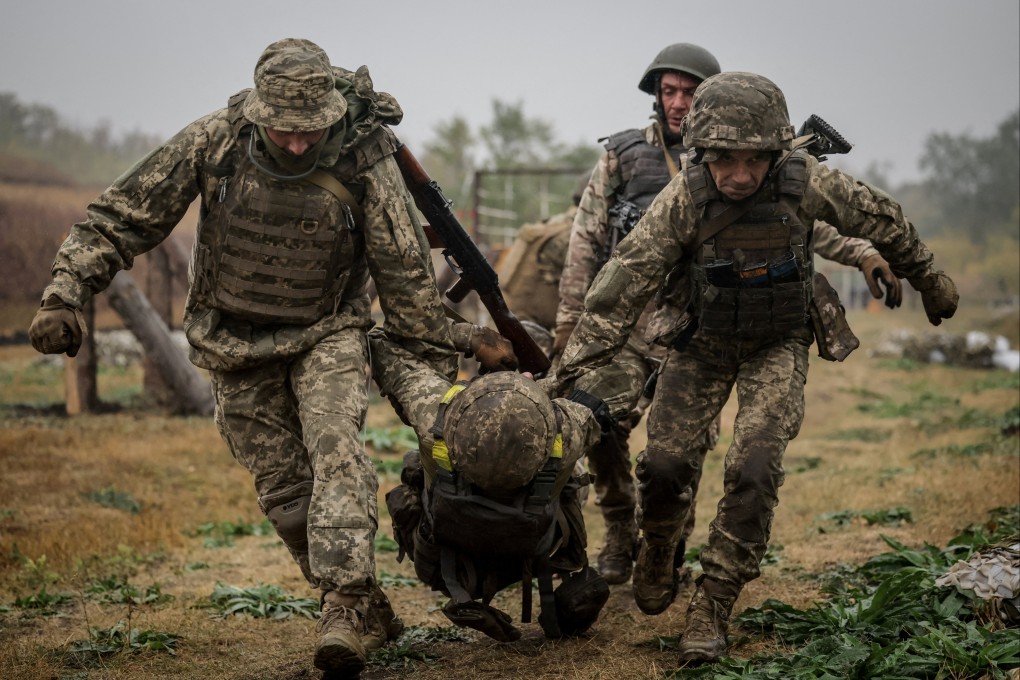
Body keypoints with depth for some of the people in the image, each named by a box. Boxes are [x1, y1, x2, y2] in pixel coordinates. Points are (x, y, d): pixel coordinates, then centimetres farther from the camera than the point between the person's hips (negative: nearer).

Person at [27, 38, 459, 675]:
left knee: (335, 448, -25)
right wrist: (67, 294, -18)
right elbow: (124, 216, -9)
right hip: (236, 342, 2)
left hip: (327, 334, -2)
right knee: (283, 488, 4)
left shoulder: (365, 162, -19)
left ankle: (347, 606, -30)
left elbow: (408, 275, -10)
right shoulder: (215, 140, -17)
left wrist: (437, 371, -4)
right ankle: (368, 610, 16)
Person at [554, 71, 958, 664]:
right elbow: (625, 283, -22)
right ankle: (658, 550, 26)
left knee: (753, 471, -16)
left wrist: (931, 280, 13)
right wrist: (576, 370, -26)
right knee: (665, 464, -8)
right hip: (702, 344, 0)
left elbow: (882, 221, -1)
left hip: (778, 347, 0)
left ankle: (712, 610, -3)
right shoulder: (685, 197, -23)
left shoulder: (804, 181, -20)